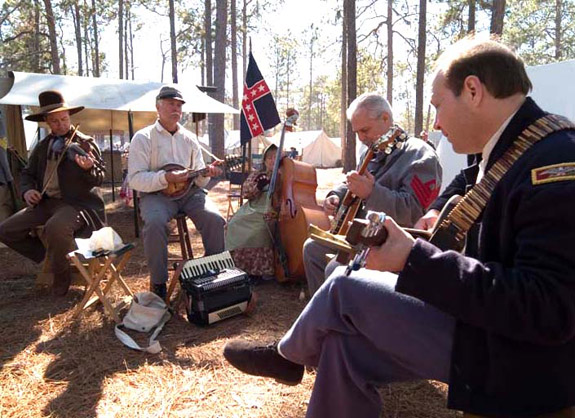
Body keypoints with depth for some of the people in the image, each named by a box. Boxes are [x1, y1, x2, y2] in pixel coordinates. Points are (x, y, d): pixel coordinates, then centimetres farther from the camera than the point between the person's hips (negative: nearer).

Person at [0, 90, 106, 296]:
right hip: (46, 202, 6)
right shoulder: (42, 146, 13)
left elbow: (98, 180, -10)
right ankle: (50, 258, 15)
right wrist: (27, 190, -2)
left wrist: (89, 168, -34)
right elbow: (28, 173, 20)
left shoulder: (85, 143, -3)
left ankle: (61, 274, -8)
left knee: (56, 227, -36)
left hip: (78, 203, -6)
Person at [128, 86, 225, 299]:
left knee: (215, 220, -22)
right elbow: (135, 179, -9)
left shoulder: (190, 139, 13)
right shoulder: (143, 138, 0)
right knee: (155, 223, -35)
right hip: (155, 194, -3)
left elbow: (199, 180, 13)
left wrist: (206, 173, -11)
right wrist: (166, 178, -23)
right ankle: (158, 283, -16)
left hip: (189, 192, 4)